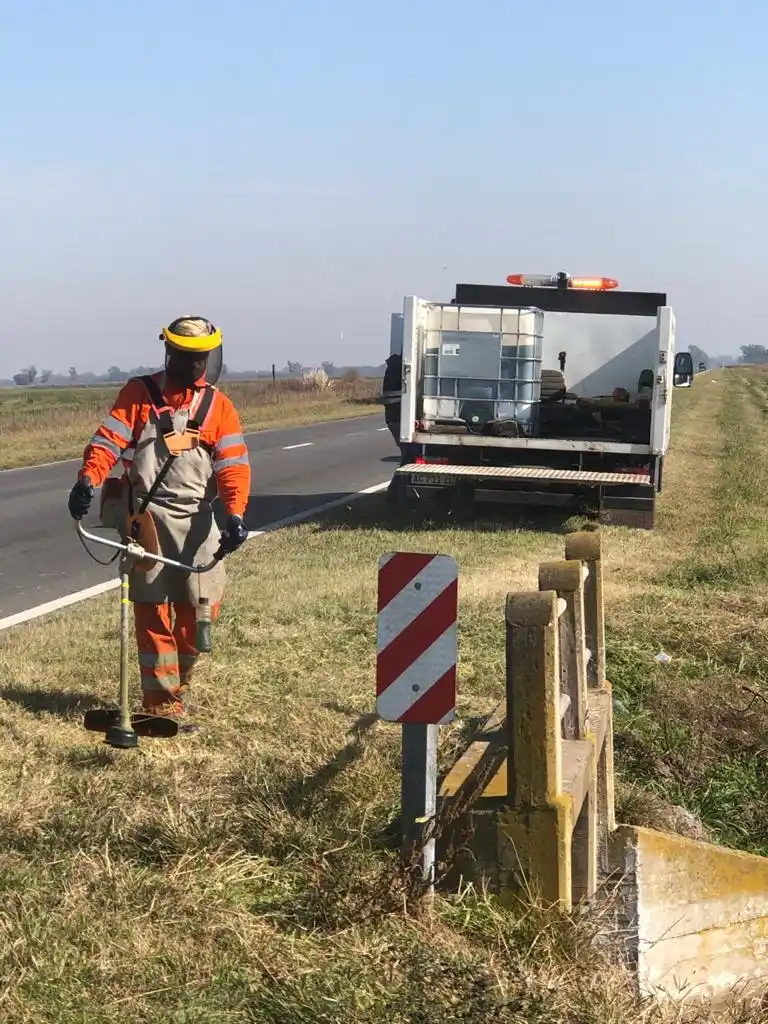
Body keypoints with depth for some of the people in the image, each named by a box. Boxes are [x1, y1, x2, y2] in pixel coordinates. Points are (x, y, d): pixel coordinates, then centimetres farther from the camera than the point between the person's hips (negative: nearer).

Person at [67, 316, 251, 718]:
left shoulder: (218, 406, 8)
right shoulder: (139, 393, 4)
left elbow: (233, 464, -1)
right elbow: (109, 439, -5)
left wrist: (235, 514, -17)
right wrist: (88, 479, -24)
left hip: (195, 519, 2)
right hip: (144, 515, -2)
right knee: (153, 610, -1)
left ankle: (177, 681, 26)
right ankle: (162, 703, 4)